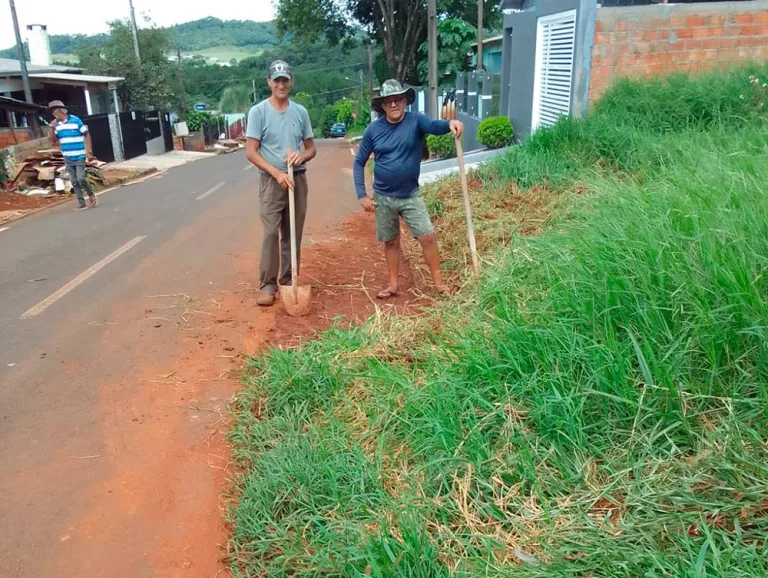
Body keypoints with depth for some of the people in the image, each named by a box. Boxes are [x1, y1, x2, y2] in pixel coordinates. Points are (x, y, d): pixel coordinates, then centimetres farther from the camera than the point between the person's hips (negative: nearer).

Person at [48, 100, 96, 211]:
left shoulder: (76, 120, -9)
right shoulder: (56, 124, 6)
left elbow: (87, 135, -6)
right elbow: (53, 140, 10)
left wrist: (89, 151, -11)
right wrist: (52, 128, -6)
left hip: (79, 157, -5)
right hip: (67, 158, 5)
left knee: (81, 178, -13)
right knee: (74, 182, 4)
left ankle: (91, 196, 11)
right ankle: (82, 203, 9)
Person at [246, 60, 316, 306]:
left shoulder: (300, 112, 7)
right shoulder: (258, 111, -4)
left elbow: (312, 148, 13)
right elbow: (251, 152, -8)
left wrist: (301, 156, -11)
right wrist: (277, 173, -18)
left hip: (298, 180, 4)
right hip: (271, 181, -4)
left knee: (293, 234, 8)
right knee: (271, 234, -9)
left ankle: (288, 281, 19)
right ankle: (267, 284, -1)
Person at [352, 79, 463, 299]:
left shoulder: (416, 121, -10)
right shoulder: (373, 129, -6)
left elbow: (435, 126, -31)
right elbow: (359, 163, 0)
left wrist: (451, 123, -54)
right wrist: (362, 195, -7)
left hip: (411, 196, -1)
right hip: (383, 197, 1)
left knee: (428, 236, -6)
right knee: (391, 242, 12)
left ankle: (438, 282, 9)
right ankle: (394, 285, 26)